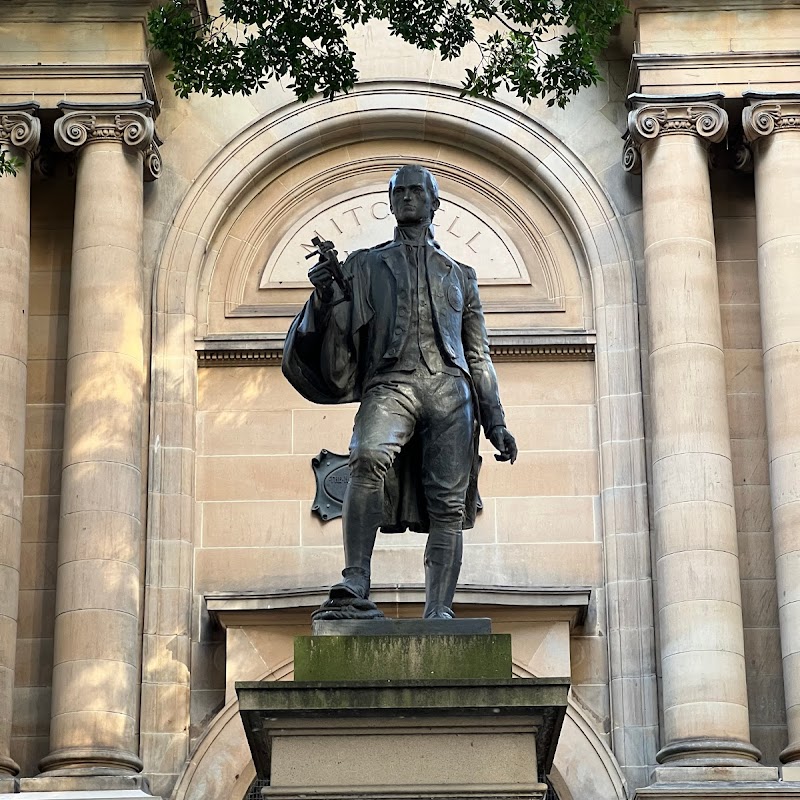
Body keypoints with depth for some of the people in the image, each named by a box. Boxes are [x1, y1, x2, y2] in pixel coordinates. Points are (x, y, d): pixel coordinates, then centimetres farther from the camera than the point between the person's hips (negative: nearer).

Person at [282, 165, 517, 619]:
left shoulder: (460, 276, 27)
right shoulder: (365, 265, 23)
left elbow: (479, 356, 23)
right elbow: (335, 330, 12)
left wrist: (496, 423, 15)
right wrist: (324, 295, -9)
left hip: (450, 390, 2)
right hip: (390, 382, -2)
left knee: (448, 503, -10)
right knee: (369, 458, -32)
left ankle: (439, 612, -12)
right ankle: (355, 589, -36)